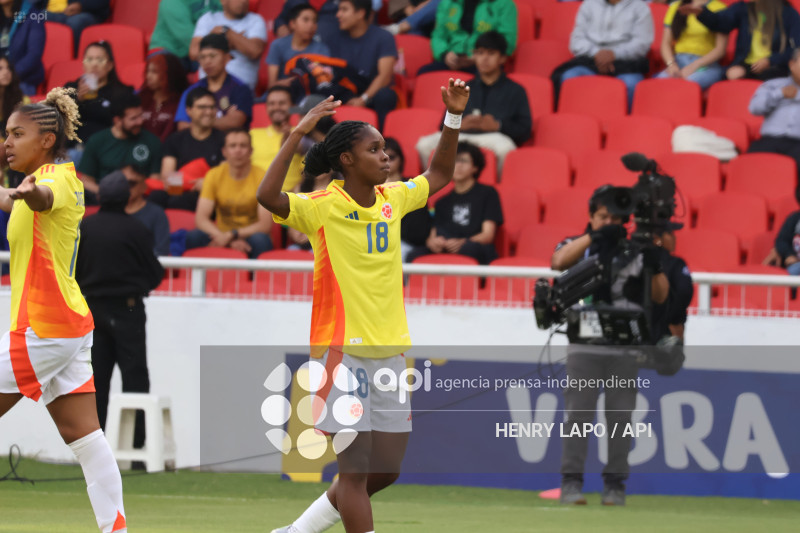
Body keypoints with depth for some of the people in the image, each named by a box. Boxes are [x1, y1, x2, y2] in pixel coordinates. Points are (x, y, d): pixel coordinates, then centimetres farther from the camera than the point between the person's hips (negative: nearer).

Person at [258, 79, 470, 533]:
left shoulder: (393, 199, 8)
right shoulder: (323, 207, -10)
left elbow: (439, 174, 25)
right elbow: (268, 196, -28)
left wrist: (454, 117, 14)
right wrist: (299, 133, -31)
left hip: (390, 350, 7)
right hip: (343, 349, -7)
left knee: (386, 471, 10)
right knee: (357, 469, -6)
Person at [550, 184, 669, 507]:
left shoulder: (636, 251, 11)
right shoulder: (578, 246, 8)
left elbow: (659, 297, 7)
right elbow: (558, 262, -15)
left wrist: (655, 266, -11)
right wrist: (593, 236, -22)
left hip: (625, 349, 1)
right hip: (584, 344, -1)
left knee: (620, 417, 2)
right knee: (578, 413, -4)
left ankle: (615, 484, 7)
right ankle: (571, 480, -2)